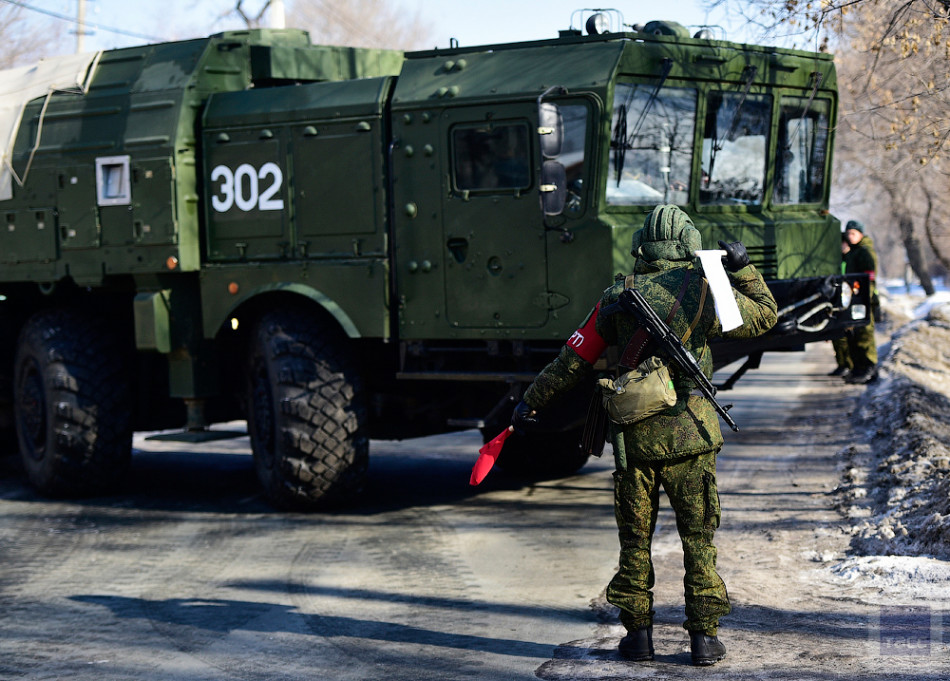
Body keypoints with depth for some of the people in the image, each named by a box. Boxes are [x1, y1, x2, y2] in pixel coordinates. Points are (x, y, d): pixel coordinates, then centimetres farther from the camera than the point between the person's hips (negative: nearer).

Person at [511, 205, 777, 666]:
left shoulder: (619, 296, 1)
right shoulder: (705, 290, -4)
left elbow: (573, 360, 6)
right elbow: (764, 316, 11)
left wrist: (532, 402, 15)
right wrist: (743, 268, 17)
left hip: (634, 436, 1)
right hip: (690, 435, -1)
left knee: (635, 539, 12)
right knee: (698, 537, 7)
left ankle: (638, 632, 15)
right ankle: (704, 636, 7)